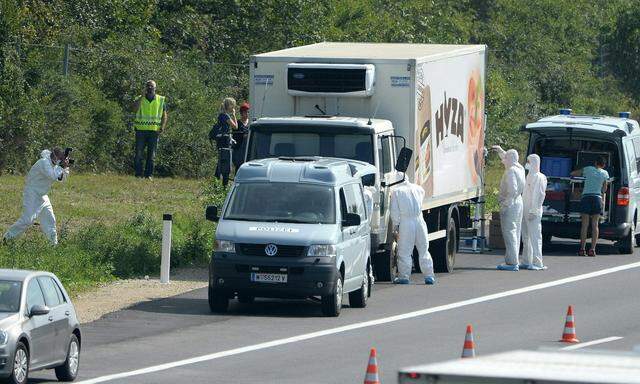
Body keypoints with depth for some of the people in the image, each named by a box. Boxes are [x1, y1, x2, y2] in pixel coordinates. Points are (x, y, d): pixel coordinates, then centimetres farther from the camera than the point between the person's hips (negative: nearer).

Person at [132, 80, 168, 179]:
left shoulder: (161, 100, 9)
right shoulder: (139, 99, 6)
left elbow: (164, 115, 11)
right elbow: (135, 109, -14)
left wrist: (163, 127, -4)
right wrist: (143, 96, -11)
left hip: (154, 130, 1)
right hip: (141, 130, -1)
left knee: (151, 154, 1)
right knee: (139, 153, -4)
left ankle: (149, 175, 5)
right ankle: (138, 174, 1)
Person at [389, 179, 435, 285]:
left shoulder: (396, 191, 0)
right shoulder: (418, 189, 12)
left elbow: (394, 211, -4)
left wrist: (396, 225, 3)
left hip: (405, 223, -4)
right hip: (419, 221, 4)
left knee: (404, 252, 2)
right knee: (423, 250, 10)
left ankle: (404, 276, 1)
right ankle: (429, 276, 9)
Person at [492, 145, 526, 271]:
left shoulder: (511, 171, -17)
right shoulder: (519, 169, 11)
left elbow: (512, 190, -26)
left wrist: (505, 204, -20)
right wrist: (500, 150, 31)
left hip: (510, 205, -10)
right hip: (518, 203, 10)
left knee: (509, 233, -9)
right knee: (514, 233, 12)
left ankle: (512, 262, -11)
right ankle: (512, 262, 17)